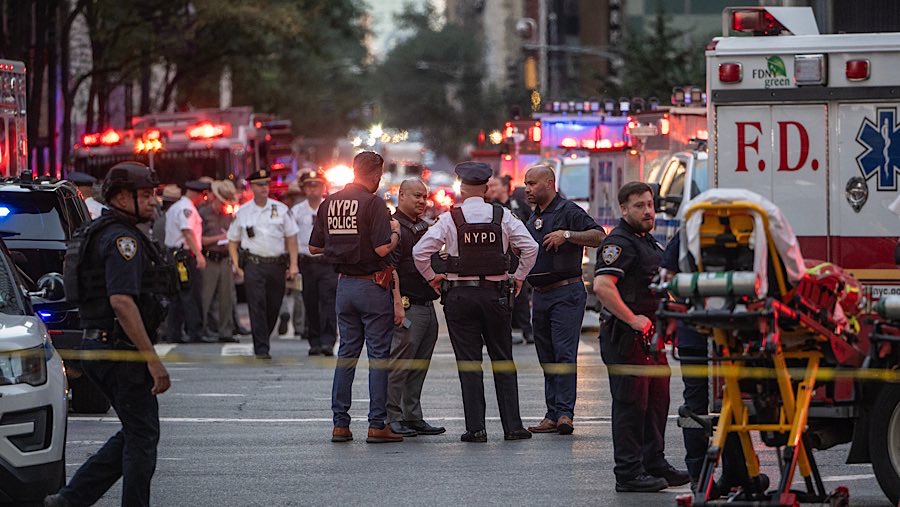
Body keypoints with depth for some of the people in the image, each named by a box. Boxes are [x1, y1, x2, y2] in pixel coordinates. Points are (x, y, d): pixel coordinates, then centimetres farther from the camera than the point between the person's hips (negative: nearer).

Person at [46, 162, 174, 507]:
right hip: (121, 349, -10)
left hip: (99, 347, 10)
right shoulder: (122, 239, -15)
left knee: (135, 433, 16)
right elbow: (122, 301, -25)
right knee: (142, 436, -2)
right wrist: (152, 360, -26)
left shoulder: (96, 233, 18)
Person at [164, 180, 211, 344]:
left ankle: (173, 334, 13)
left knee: (177, 296, 12)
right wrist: (199, 254, -30)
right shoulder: (187, 208, -12)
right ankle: (196, 334, -10)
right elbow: (188, 232, -24)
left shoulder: (174, 208, 20)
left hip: (173, 254, 10)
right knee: (193, 296, -8)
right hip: (186, 254, -10)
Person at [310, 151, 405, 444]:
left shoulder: (329, 203, 6)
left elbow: (314, 247, 10)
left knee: (347, 352, 12)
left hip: (344, 285, 6)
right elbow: (383, 248, -21)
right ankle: (377, 425, -2)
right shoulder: (372, 203, -14)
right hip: (372, 285, -6)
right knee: (379, 354, 0)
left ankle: (340, 423, 10)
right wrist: (395, 232, -1)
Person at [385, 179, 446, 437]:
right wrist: (397, 303, -23)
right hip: (409, 306, -9)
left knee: (419, 366, 11)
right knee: (400, 364, -9)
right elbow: (390, 269, -17)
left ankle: (413, 417, 15)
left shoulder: (424, 227, 19)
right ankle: (393, 418, -5)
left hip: (428, 306, 9)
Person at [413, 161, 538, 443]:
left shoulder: (450, 218, -5)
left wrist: (430, 277, 7)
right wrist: (519, 277, 9)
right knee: (503, 362, 9)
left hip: (460, 295, -2)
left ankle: (476, 428, -1)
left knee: (469, 364, 2)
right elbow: (530, 247, -4)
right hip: (496, 293, 2)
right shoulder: (503, 216, 0)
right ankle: (512, 425, 6)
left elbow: (420, 251, -9)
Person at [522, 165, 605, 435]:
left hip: (566, 293, -8)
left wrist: (567, 235, -24)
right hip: (540, 295, 8)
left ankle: (564, 413, -18)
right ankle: (553, 415, 9)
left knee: (564, 353, -14)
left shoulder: (568, 211, -6)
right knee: (547, 358, 7)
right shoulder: (533, 219, 19)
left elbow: (599, 236, -16)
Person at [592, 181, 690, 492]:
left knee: (657, 402, 15)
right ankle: (628, 474, -3)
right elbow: (602, 286, -27)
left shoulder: (649, 242, 18)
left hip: (651, 335, 10)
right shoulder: (619, 243, -14)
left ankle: (654, 464, 26)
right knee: (631, 405, -6)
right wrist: (633, 320, -24)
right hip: (627, 337, -10)